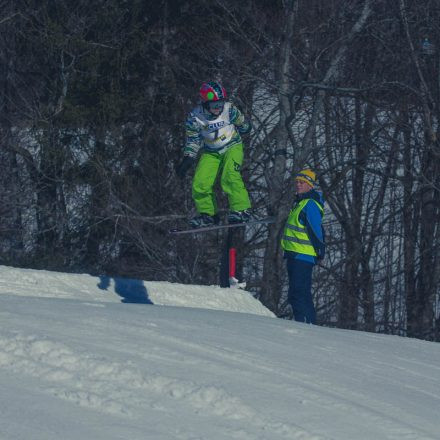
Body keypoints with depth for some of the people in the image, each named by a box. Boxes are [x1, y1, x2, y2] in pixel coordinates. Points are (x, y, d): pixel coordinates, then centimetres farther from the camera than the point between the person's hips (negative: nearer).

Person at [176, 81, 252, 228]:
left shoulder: (229, 109, -19)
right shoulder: (195, 117, -17)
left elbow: (242, 124, 3)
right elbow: (192, 140, -4)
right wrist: (187, 160, -10)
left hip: (232, 147, -2)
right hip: (210, 153, 2)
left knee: (230, 177, -26)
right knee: (200, 184, -9)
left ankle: (242, 210, -20)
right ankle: (208, 214, 11)